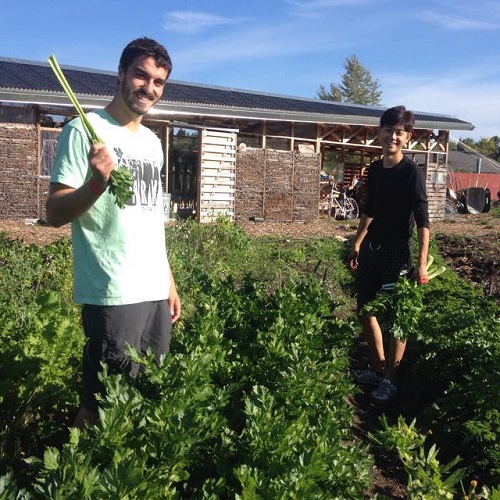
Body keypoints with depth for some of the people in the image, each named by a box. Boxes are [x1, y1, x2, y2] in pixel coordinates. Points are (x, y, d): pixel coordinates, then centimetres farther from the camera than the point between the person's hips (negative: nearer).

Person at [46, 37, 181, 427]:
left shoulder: (153, 142, 15)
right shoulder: (84, 130, -7)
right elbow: (56, 213, -9)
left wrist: (170, 281, 17)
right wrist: (97, 182, -27)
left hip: (156, 292, 7)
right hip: (112, 295, -7)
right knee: (102, 409, 0)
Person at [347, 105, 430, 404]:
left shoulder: (413, 173, -13)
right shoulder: (374, 169, 6)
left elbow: (423, 221, -16)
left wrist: (422, 263, -20)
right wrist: (357, 245, 18)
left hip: (397, 253, -7)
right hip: (371, 249, 7)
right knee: (365, 309, 14)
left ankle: (389, 380, 17)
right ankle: (378, 368, 31)